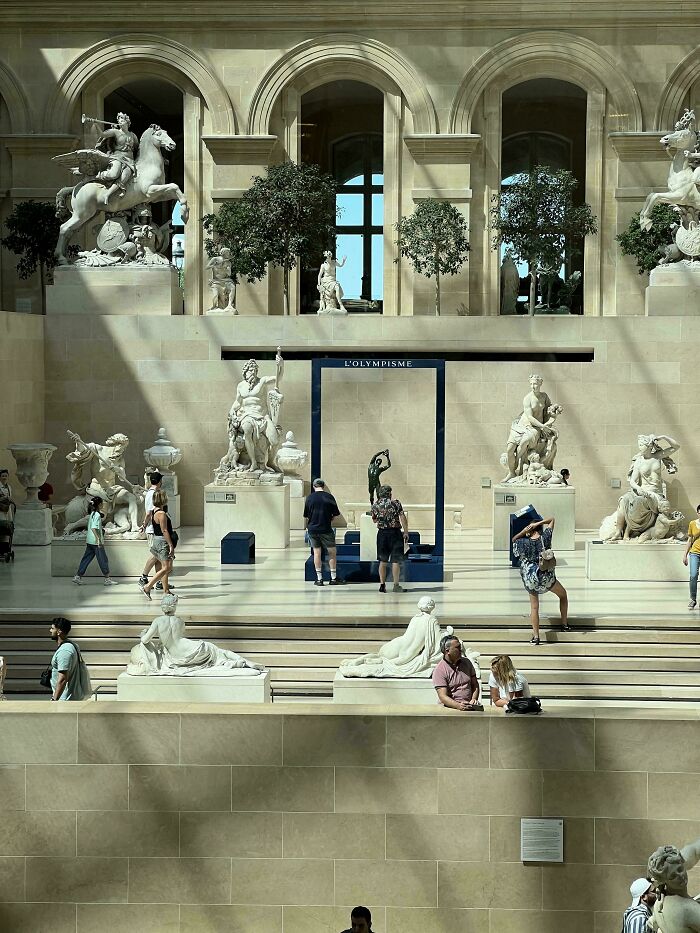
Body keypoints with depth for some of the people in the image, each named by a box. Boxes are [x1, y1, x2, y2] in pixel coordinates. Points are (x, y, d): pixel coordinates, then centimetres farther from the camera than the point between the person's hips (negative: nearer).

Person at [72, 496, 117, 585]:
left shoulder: (91, 514, 11)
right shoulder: (97, 515, -15)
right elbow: (93, 528, -23)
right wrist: (99, 539, -26)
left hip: (89, 541, 9)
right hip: (96, 542, -9)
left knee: (86, 559, 10)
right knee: (103, 560, 0)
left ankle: (78, 576, 7)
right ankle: (107, 579, 6)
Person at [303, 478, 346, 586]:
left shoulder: (309, 498, 1)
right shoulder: (329, 497, -4)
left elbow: (305, 516, 5)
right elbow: (336, 515, 0)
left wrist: (306, 527, 20)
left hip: (312, 528, 2)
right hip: (326, 528, -2)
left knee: (317, 552, 8)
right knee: (332, 552, 7)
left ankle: (319, 579, 6)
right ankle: (333, 578, 7)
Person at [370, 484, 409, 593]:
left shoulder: (375, 505, 4)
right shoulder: (396, 503, -4)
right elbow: (403, 518, -9)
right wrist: (406, 532, -4)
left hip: (382, 534, 3)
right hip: (395, 533, -3)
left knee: (383, 561, 11)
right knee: (395, 560, -1)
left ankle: (382, 584, 9)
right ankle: (396, 585, -4)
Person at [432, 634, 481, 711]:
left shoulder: (467, 663, 14)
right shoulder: (439, 670, -4)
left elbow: (475, 685, 21)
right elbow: (443, 696, -11)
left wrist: (474, 699, 2)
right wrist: (458, 705, -27)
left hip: (468, 707, 4)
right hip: (449, 707, -4)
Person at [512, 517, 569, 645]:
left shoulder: (523, 543, -11)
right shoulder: (545, 538, -10)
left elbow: (514, 539, 13)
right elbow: (551, 520, 2)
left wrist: (524, 531, 1)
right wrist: (538, 523, -6)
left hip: (530, 579, 0)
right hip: (547, 577, 0)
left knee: (534, 607, 13)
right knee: (563, 594, 26)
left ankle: (536, 636, 7)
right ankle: (565, 624, 31)